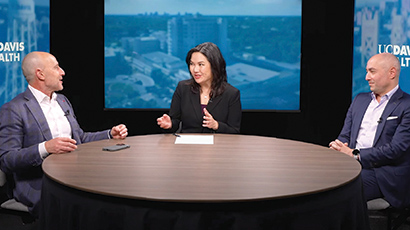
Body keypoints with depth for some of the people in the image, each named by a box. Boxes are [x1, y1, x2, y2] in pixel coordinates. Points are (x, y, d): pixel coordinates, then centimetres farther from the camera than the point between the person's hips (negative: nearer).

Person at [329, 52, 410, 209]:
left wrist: (356, 155, -17)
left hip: (385, 173, -6)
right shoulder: (360, 99, 21)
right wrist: (339, 147, -6)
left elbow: (396, 149, -12)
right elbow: (345, 135, 19)